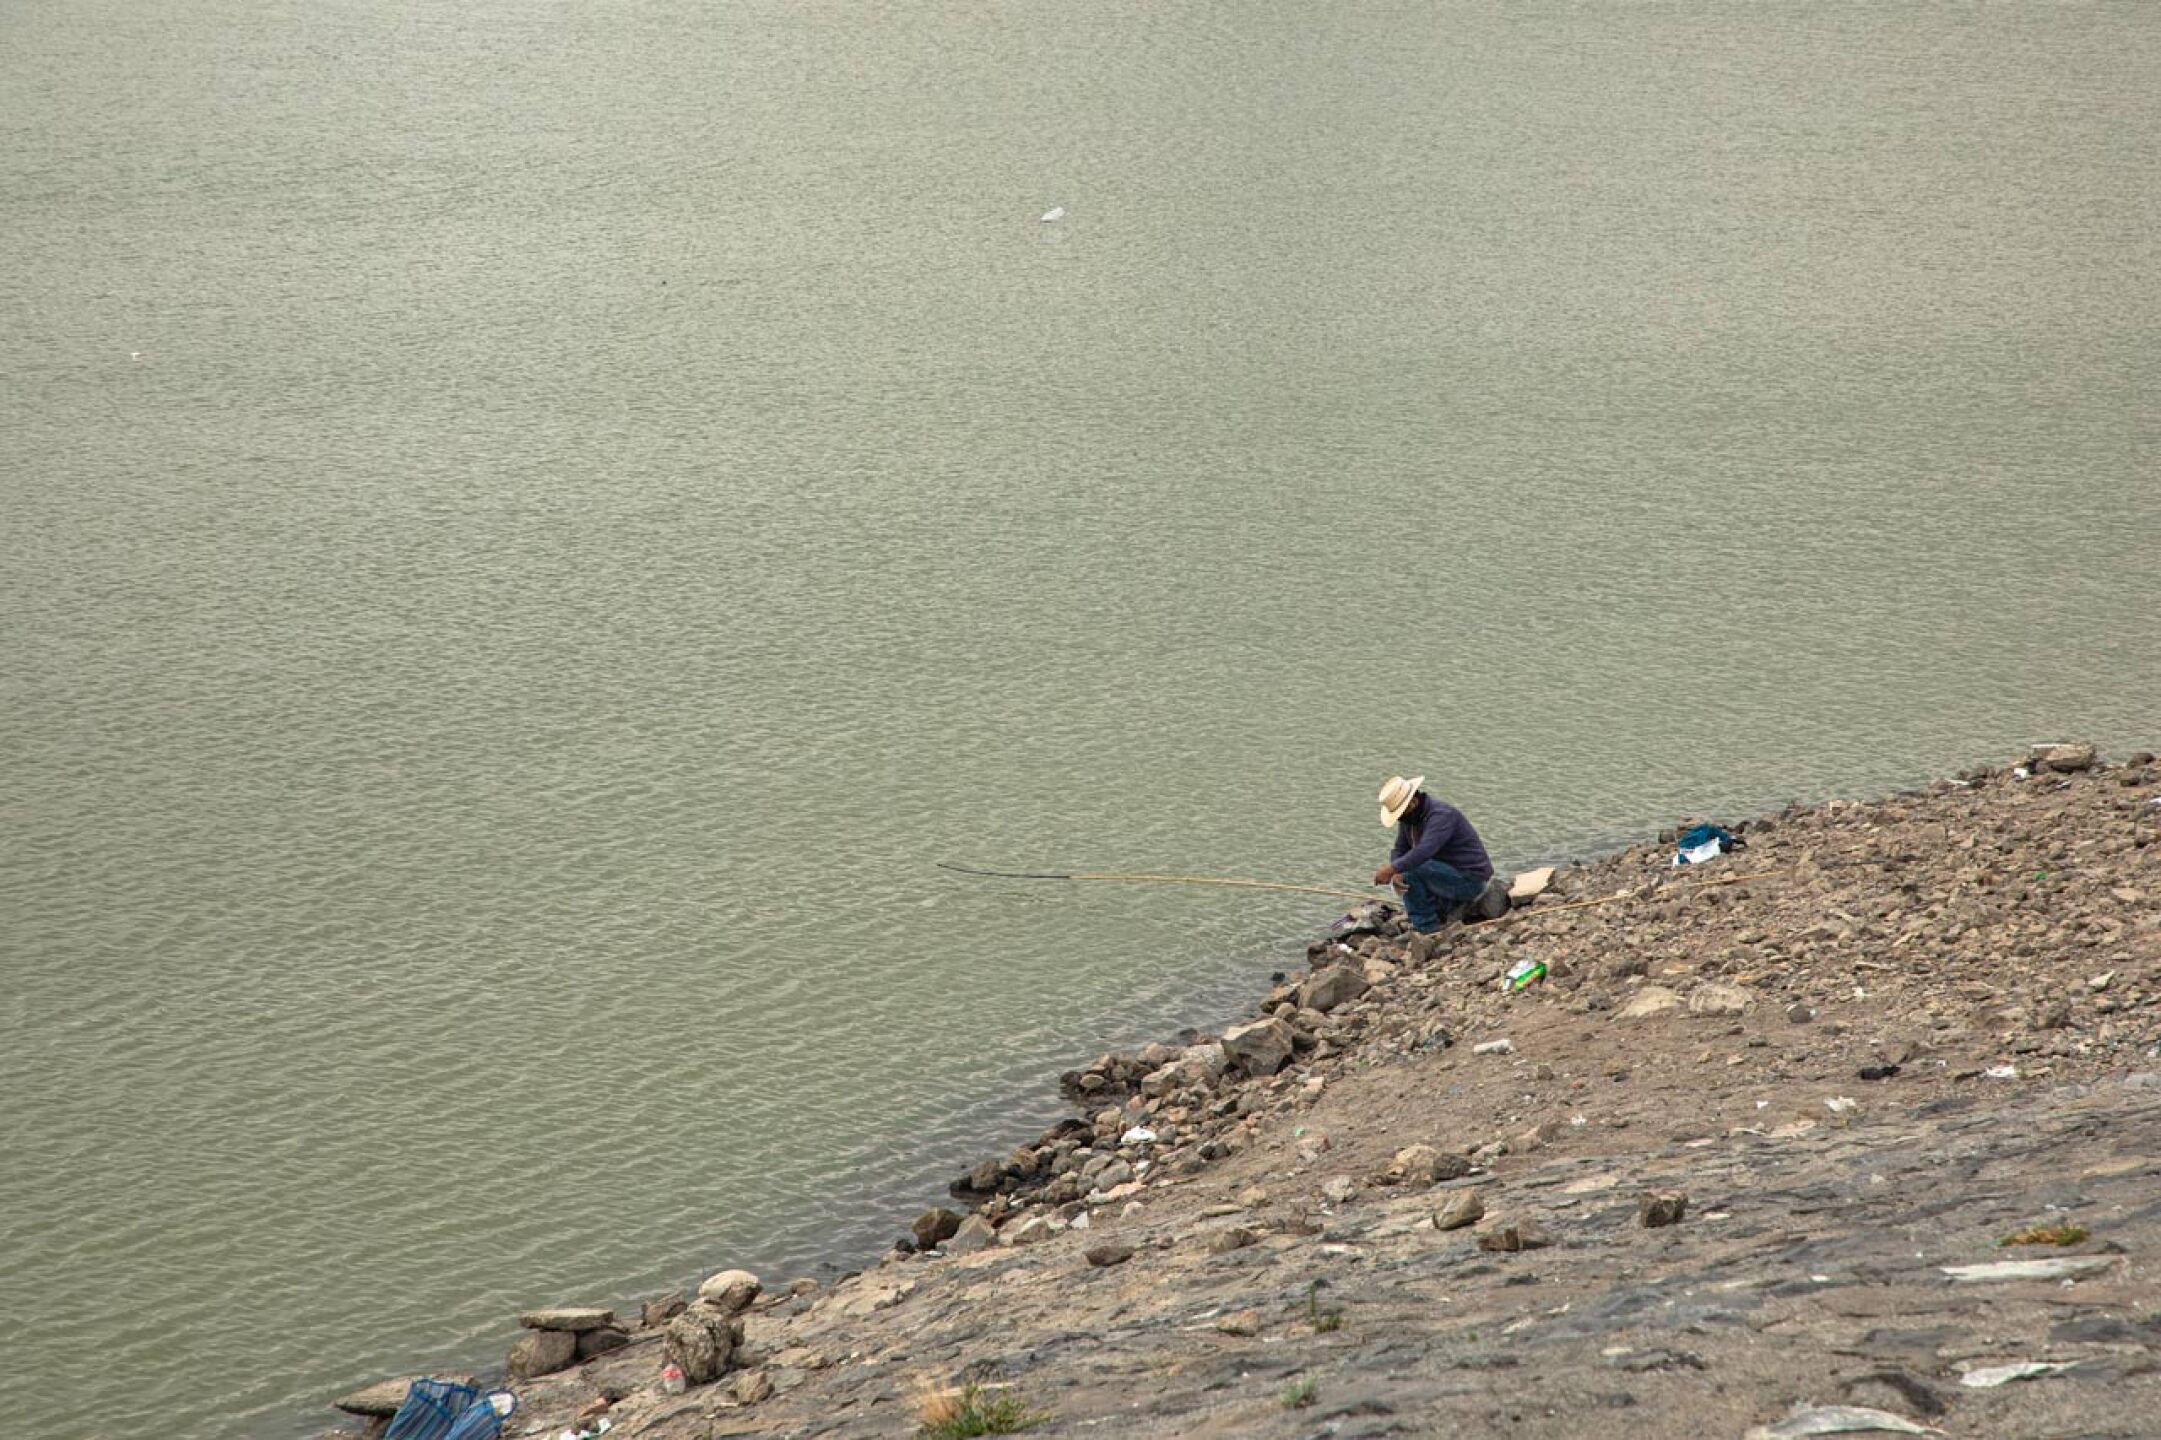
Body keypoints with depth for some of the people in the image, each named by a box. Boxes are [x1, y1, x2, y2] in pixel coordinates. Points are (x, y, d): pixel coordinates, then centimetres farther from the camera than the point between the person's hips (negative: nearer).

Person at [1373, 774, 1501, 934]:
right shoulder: (1407, 819, 3)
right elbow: (1399, 851, 1)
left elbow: (1425, 850, -39)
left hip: (1471, 878, -10)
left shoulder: (1441, 814, -26)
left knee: (1411, 869, -24)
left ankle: (1425, 926, -13)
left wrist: (1392, 869, -43)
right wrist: (1395, 874, -20)